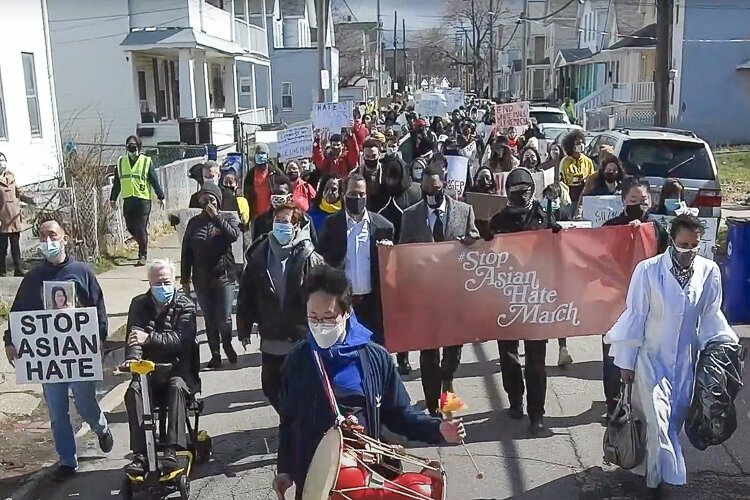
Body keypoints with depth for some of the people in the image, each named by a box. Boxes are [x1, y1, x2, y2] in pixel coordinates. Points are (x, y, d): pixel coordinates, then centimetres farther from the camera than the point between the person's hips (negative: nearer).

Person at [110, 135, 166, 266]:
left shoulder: (146, 161, 1)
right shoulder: (121, 162, 11)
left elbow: (154, 181, 1)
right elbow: (116, 182, 17)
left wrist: (161, 196, -2)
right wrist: (113, 198, 17)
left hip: (143, 200, -4)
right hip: (127, 200, 4)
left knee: (141, 229, -6)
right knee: (130, 227, 8)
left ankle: (143, 256, 1)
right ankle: (143, 246, 32)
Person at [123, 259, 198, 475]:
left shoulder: (185, 306, -2)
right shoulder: (139, 304, 9)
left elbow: (181, 339, -17)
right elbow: (133, 336, -4)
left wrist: (150, 337, -31)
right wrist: (133, 357, -27)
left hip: (178, 368, -2)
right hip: (148, 368, 2)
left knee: (176, 387, -34)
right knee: (133, 392, -28)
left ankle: (172, 450, -36)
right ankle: (140, 454, -29)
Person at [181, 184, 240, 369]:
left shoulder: (227, 219, 2)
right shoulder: (194, 223, 8)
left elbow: (234, 235, -20)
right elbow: (186, 252, 9)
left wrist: (216, 217, -18)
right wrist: (185, 279, 6)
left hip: (224, 276, -2)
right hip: (201, 279, 3)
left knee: (224, 318, -5)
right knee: (209, 319, 8)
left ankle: (227, 345, 24)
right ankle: (215, 353, 20)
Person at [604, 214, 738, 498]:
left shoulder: (709, 271, -7)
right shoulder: (648, 270, -15)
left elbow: (711, 314, 7)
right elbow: (635, 316, -8)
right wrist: (626, 362, -4)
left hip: (686, 361, 3)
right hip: (651, 358, -3)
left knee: (675, 421, 12)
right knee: (658, 423, -9)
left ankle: (656, 476, 32)